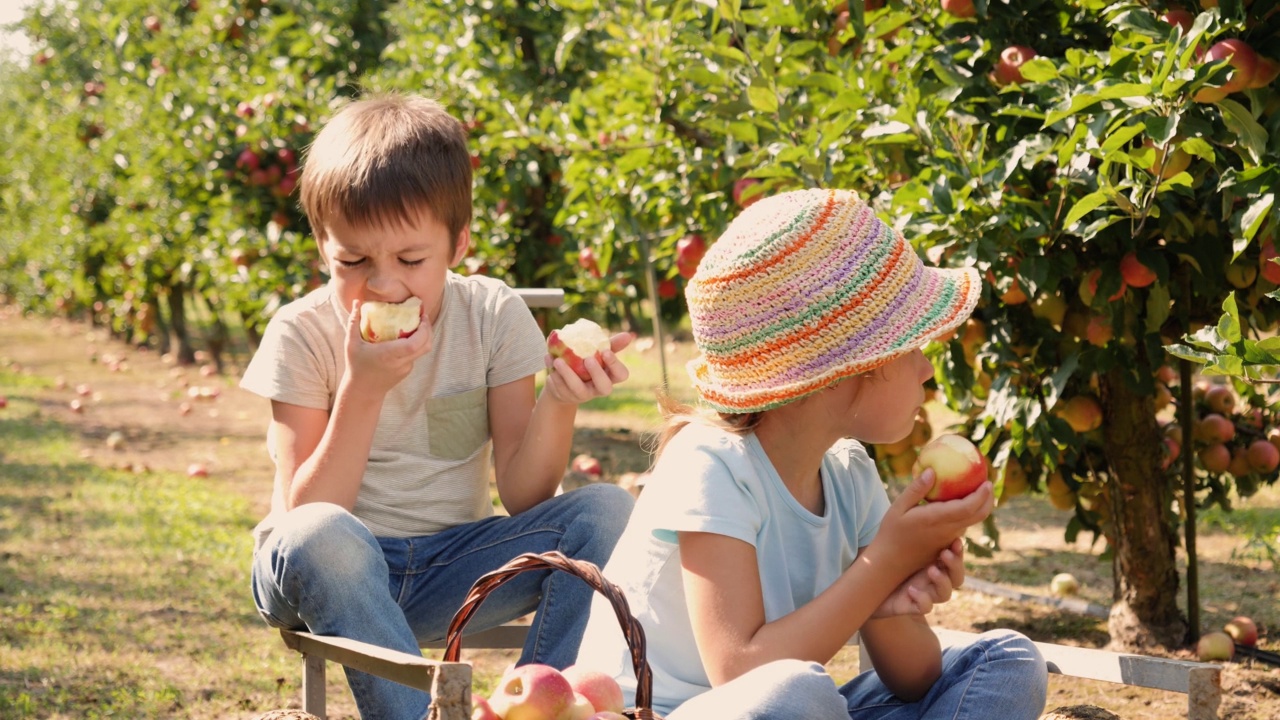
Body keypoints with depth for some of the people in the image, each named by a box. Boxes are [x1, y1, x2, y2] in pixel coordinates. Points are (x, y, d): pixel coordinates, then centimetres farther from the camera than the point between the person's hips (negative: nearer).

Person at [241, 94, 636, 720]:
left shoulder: (493, 316, -3)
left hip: (453, 570, 3)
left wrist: (559, 402, -24)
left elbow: (523, 497, -6)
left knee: (606, 511, -20)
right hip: (335, 576, -3)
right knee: (317, 535, -38)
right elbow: (303, 518, -16)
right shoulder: (302, 335, -9)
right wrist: (364, 388, -24)